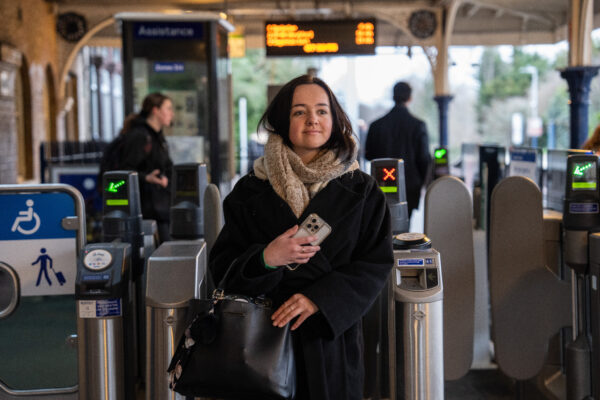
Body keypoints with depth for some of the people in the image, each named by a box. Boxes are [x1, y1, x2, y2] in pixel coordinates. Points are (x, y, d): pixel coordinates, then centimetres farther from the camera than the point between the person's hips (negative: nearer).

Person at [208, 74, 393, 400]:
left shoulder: (359, 190, 1)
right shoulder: (251, 191, 2)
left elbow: (376, 264, -3)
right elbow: (222, 266, 1)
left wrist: (319, 298, -17)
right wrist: (265, 259, -20)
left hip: (332, 339, 0)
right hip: (266, 337, 0)